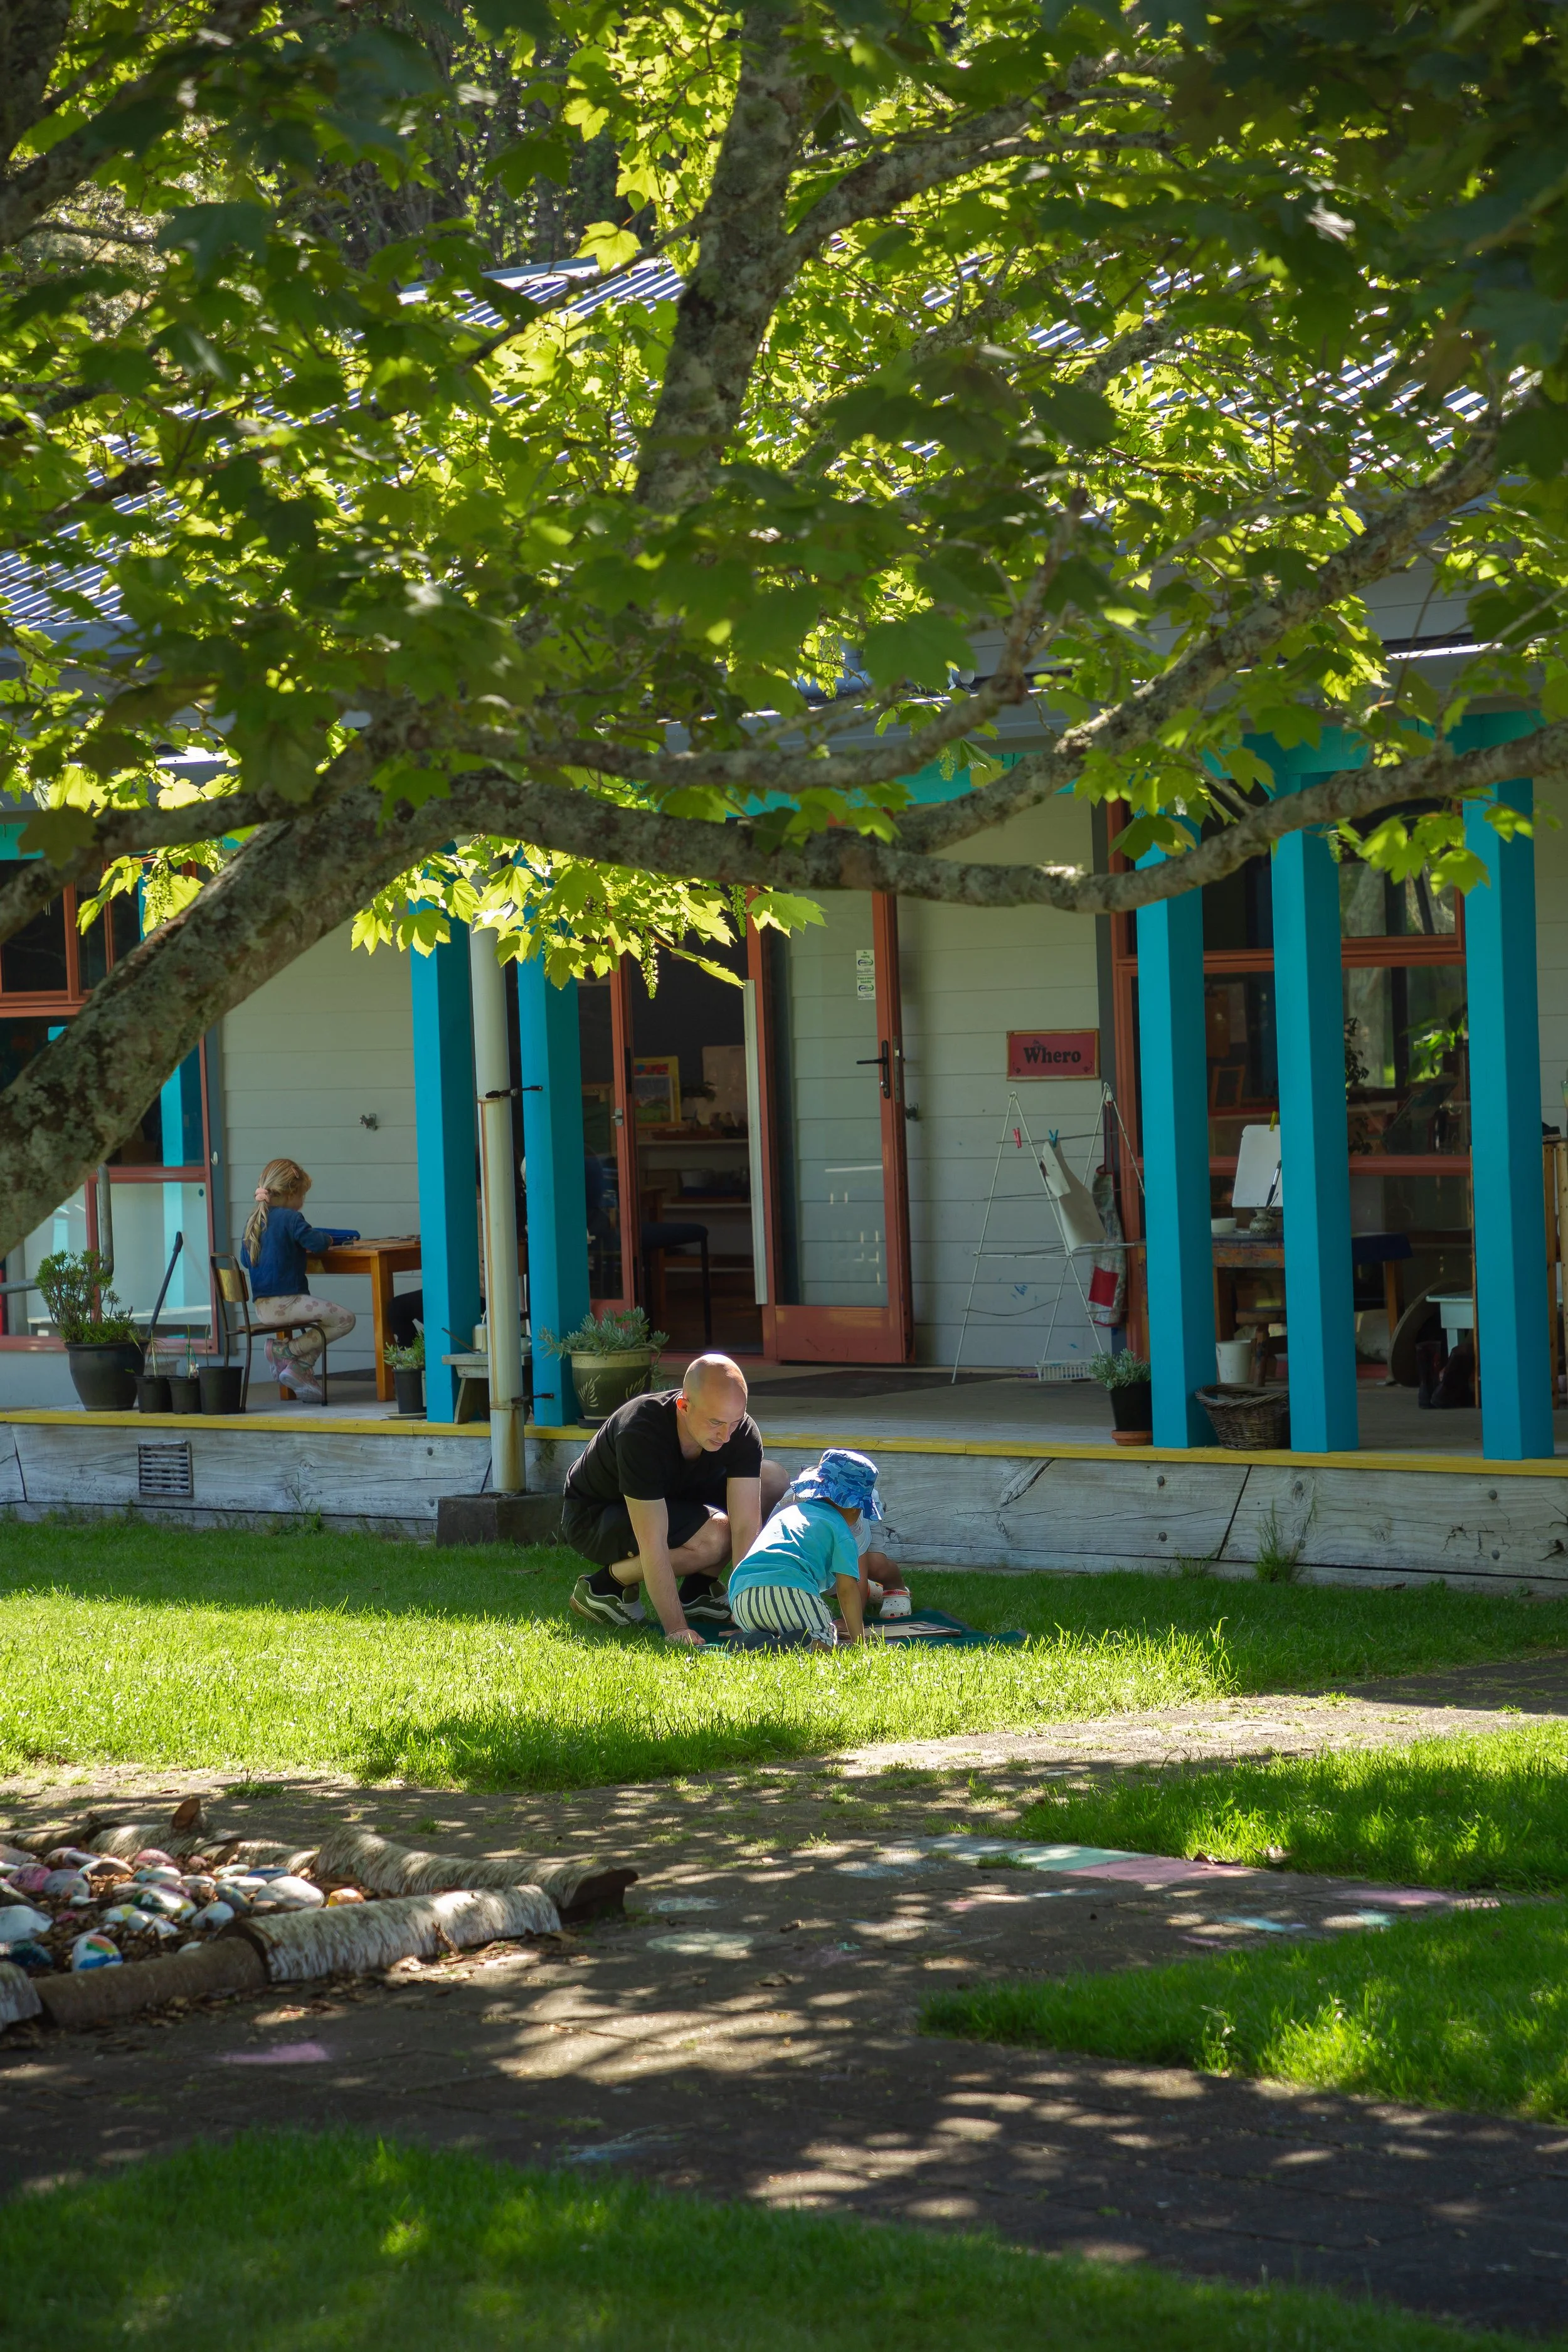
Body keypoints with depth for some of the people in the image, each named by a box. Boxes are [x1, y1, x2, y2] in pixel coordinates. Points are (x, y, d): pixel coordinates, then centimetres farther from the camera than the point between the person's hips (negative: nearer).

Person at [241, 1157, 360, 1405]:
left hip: (261, 1307, 9)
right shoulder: (289, 1218, -11)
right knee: (345, 1320, -3)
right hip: (284, 1302, -9)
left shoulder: (254, 1220, 13)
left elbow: (247, 1259, 24)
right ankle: (287, 1350, -6)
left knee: (323, 1320, 25)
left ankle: (300, 1369, 7)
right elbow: (315, 1242, -19)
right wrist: (327, 1239, 6)